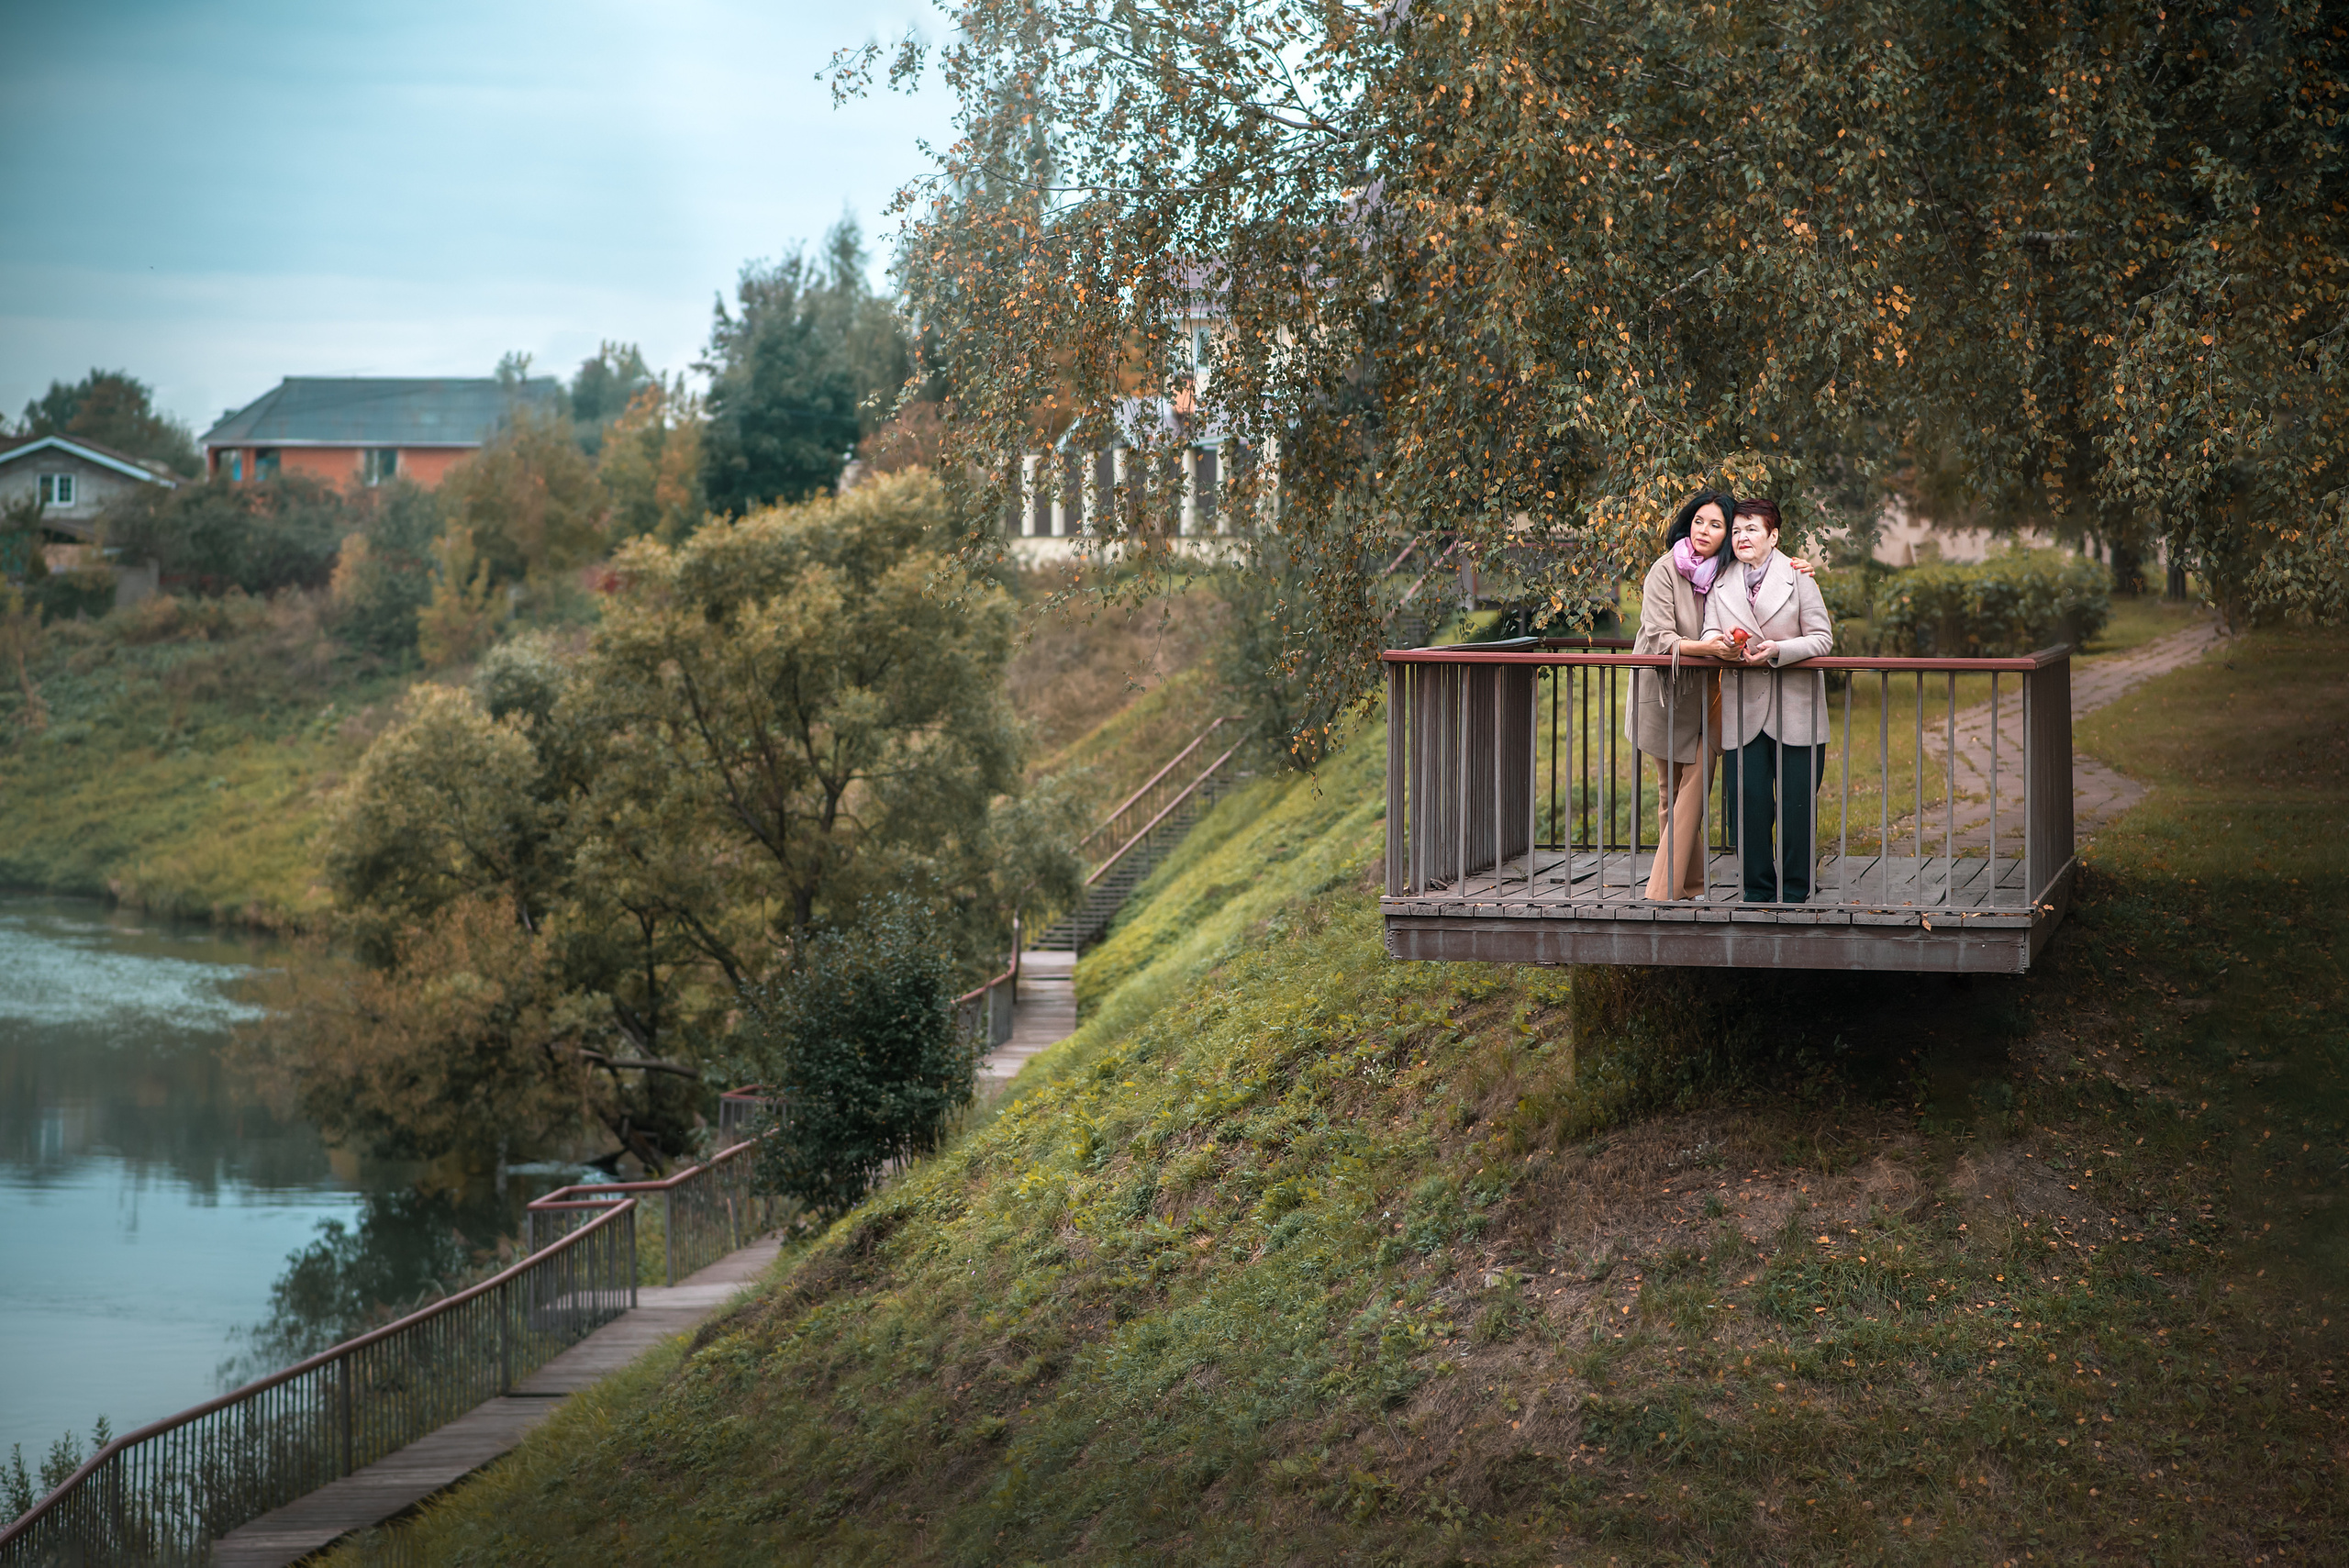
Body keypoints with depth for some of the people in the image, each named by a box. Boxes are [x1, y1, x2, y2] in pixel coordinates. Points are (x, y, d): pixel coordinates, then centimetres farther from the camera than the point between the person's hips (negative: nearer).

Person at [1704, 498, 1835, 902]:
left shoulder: (1797, 577, 1)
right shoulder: (1721, 583, 9)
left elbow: (1822, 637, -2)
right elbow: (1709, 634, 5)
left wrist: (1778, 650, -17)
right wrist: (1722, 642, -19)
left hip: (1795, 710, -2)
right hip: (1744, 710, 2)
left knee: (1796, 804, 0)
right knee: (1748, 802, -3)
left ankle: (1794, 892, 11)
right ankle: (1759, 892, 8)